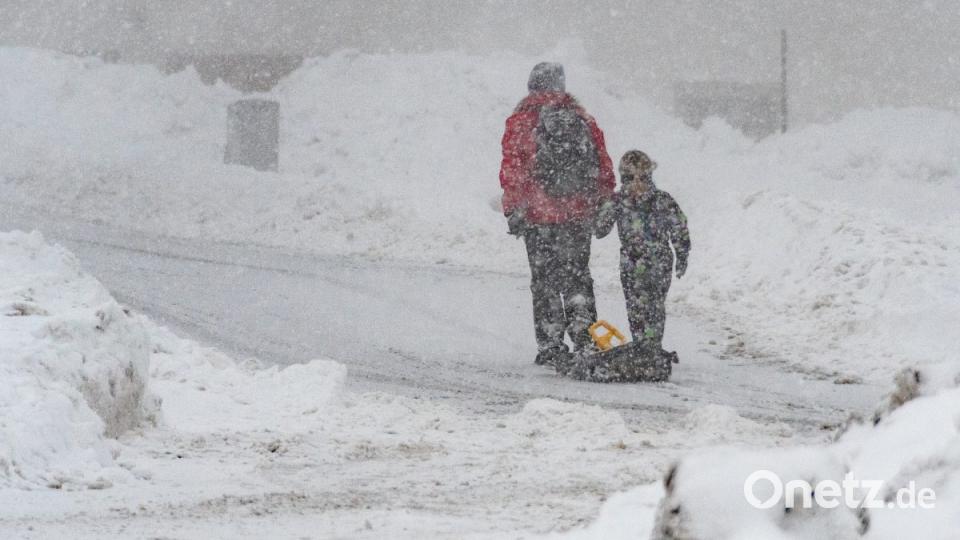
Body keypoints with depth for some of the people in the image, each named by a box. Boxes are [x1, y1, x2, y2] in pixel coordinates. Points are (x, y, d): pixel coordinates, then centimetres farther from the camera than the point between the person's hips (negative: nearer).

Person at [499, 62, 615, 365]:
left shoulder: (521, 121, -6)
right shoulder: (582, 118, 4)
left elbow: (512, 170, -7)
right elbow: (604, 165, 7)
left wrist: (513, 211, -2)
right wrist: (605, 203, 16)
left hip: (539, 214, -3)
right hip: (581, 213, 3)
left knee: (545, 279, 5)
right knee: (577, 274, 15)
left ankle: (550, 345, 4)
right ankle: (584, 334, 6)